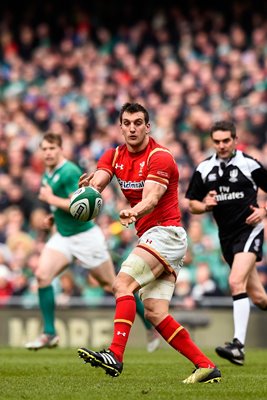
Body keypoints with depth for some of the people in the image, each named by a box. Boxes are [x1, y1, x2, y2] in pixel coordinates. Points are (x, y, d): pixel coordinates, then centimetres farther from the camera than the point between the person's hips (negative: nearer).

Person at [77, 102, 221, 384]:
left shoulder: (160, 157, -11)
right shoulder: (114, 156, 11)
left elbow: (151, 199, -25)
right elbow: (96, 182, -8)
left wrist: (132, 213, -48)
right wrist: (91, 187, -33)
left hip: (166, 232, -8)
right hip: (150, 237, 8)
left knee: (123, 284, -24)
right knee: (155, 313, -2)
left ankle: (115, 355, -34)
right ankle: (206, 366, 2)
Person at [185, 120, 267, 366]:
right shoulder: (204, 169, 5)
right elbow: (192, 205, 10)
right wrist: (205, 205, -11)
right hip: (227, 236, 5)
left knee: (236, 282, -25)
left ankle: (238, 346, -28)